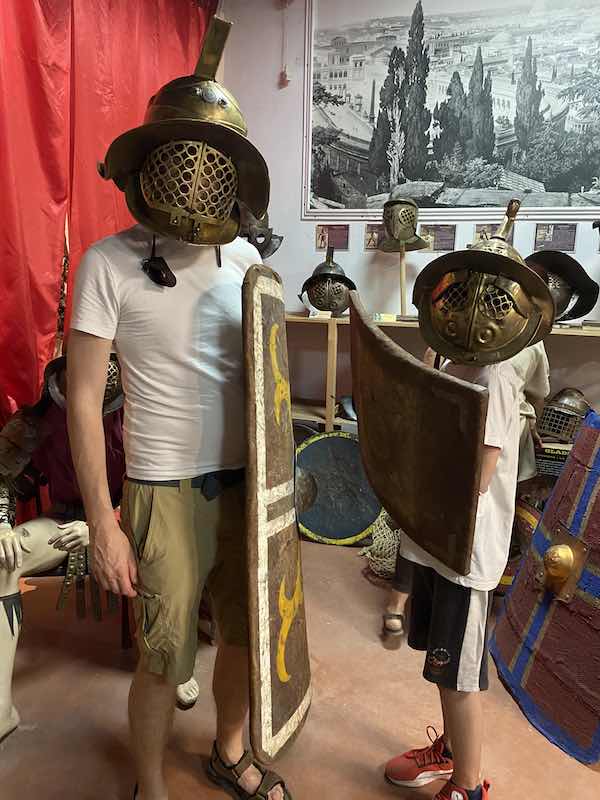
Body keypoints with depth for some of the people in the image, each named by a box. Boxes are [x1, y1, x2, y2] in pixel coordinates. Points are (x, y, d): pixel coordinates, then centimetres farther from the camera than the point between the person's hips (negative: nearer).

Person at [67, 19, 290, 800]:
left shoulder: (245, 257, 3)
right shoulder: (109, 263, -9)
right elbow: (83, 397, -9)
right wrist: (101, 521, -9)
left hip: (246, 481, 5)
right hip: (166, 491, -4)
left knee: (246, 633, 19)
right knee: (165, 660, 10)